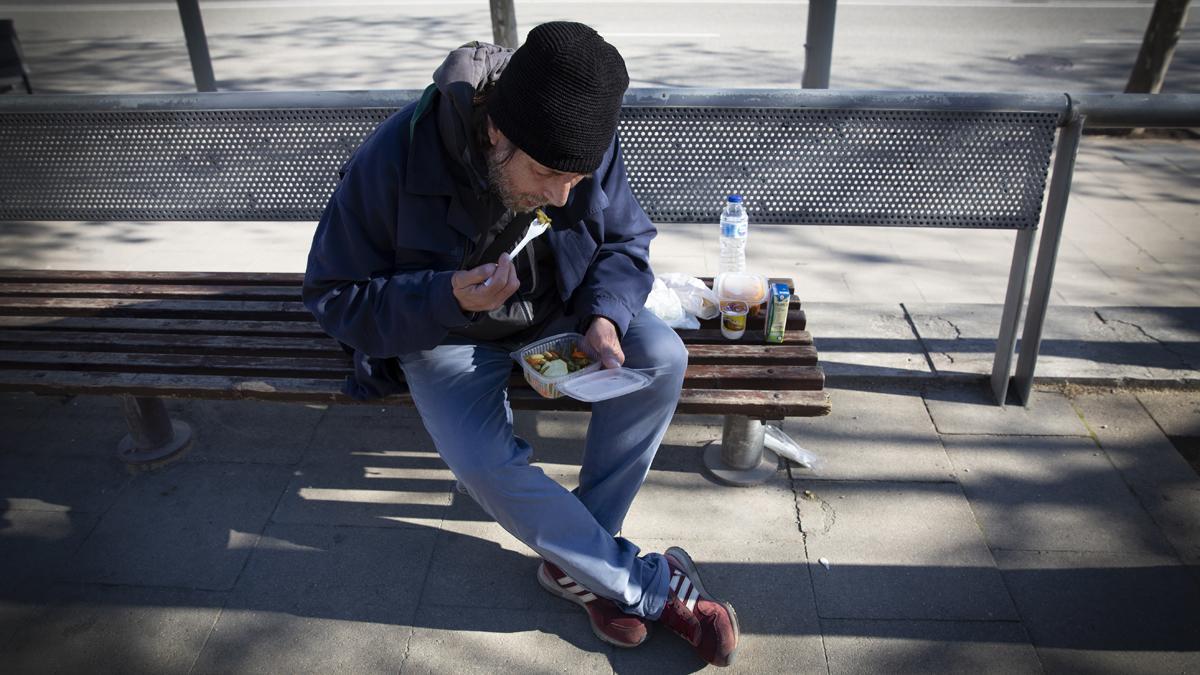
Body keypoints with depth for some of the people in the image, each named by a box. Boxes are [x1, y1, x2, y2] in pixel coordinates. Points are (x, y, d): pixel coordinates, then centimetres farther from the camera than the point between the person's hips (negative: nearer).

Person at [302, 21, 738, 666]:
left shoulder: (589, 143, -17)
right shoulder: (394, 159, -27)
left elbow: (625, 240, -2)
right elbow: (334, 296, -18)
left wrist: (605, 317, -23)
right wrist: (449, 298, -34)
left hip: (558, 310, 3)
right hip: (446, 329, -3)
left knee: (662, 358, -23)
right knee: (485, 463, -29)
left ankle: (578, 561, -10)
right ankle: (652, 586, -9)